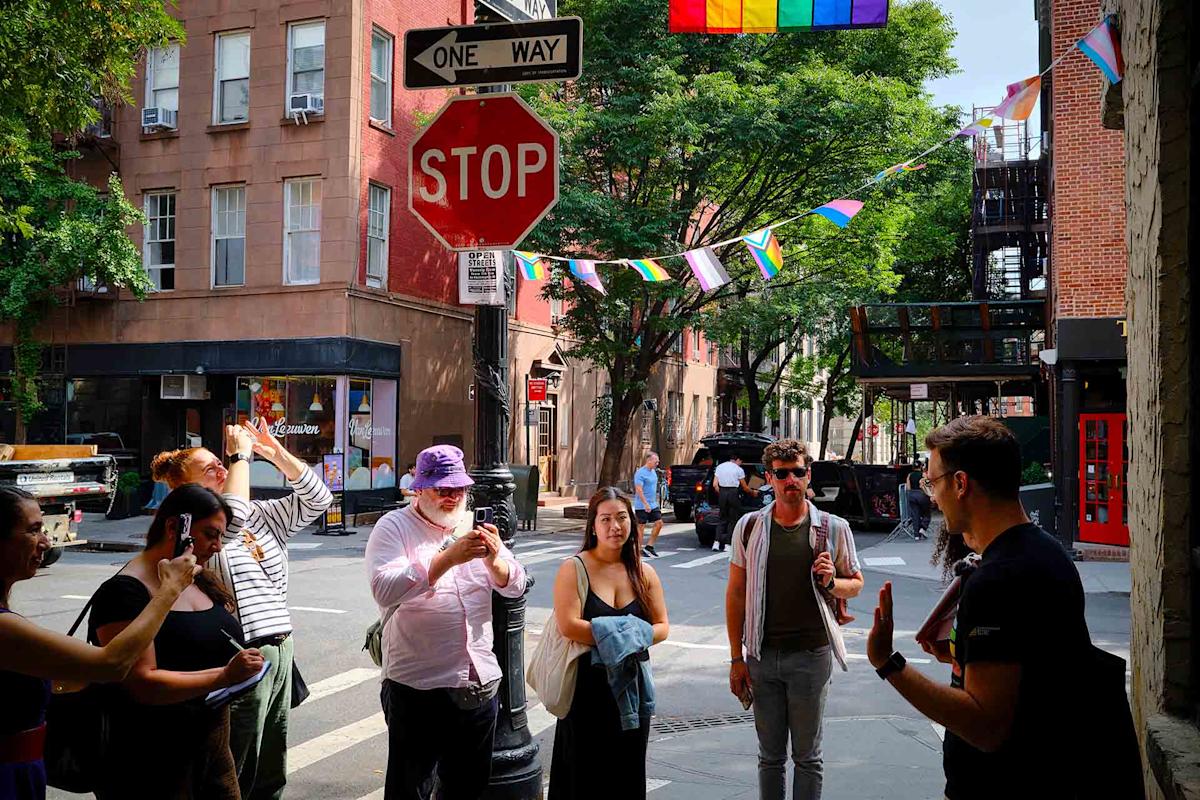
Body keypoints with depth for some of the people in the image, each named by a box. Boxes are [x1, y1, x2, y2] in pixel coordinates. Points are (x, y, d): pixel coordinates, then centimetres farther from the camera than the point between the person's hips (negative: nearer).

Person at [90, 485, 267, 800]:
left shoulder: (202, 582, 9)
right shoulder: (125, 592, -16)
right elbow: (143, 685, -24)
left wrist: (239, 671, 1)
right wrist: (224, 676, -26)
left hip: (213, 747, 8)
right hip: (149, 763, -8)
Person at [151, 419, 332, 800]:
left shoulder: (260, 514, 12)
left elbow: (317, 498, 11)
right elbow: (232, 518, -30)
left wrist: (275, 452, 2)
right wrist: (240, 454, -19)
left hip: (281, 652, 8)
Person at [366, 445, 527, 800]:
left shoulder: (475, 526, 9)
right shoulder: (394, 527, -6)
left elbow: (516, 585, 5)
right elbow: (383, 590, -23)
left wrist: (494, 560, -16)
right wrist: (448, 558, -28)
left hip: (480, 683, 5)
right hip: (418, 687, -5)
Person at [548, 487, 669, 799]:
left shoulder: (644, 573, 7)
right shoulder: (574, 568, -7)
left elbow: (662, 627, 7)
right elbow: (568, 625, -18)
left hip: (633, 683, 4)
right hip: (587, 683, -4)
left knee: (628, 773, 12)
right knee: (585, 775, 4)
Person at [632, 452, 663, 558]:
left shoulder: (653, 472, 12)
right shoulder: (640, 473, -15)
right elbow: (639, 490, -22)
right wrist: (646, 504, -26)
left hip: (653, 505, 8)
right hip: (642, 506, -8)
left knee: (659, 523, 4)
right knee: (641, 526, 0)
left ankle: (649, 546, 12)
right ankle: (640, 550, 8)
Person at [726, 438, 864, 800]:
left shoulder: (834, 528, -2)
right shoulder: (749, 527, 0)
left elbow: (856, 584, 8)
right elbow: (736, 594, 4)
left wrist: (830, 582, -16)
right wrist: (737, 659, 0)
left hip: (811, 655, -1)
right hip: (761, 656, 1)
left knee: (807, 756, 11)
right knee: (770, 756, 15)